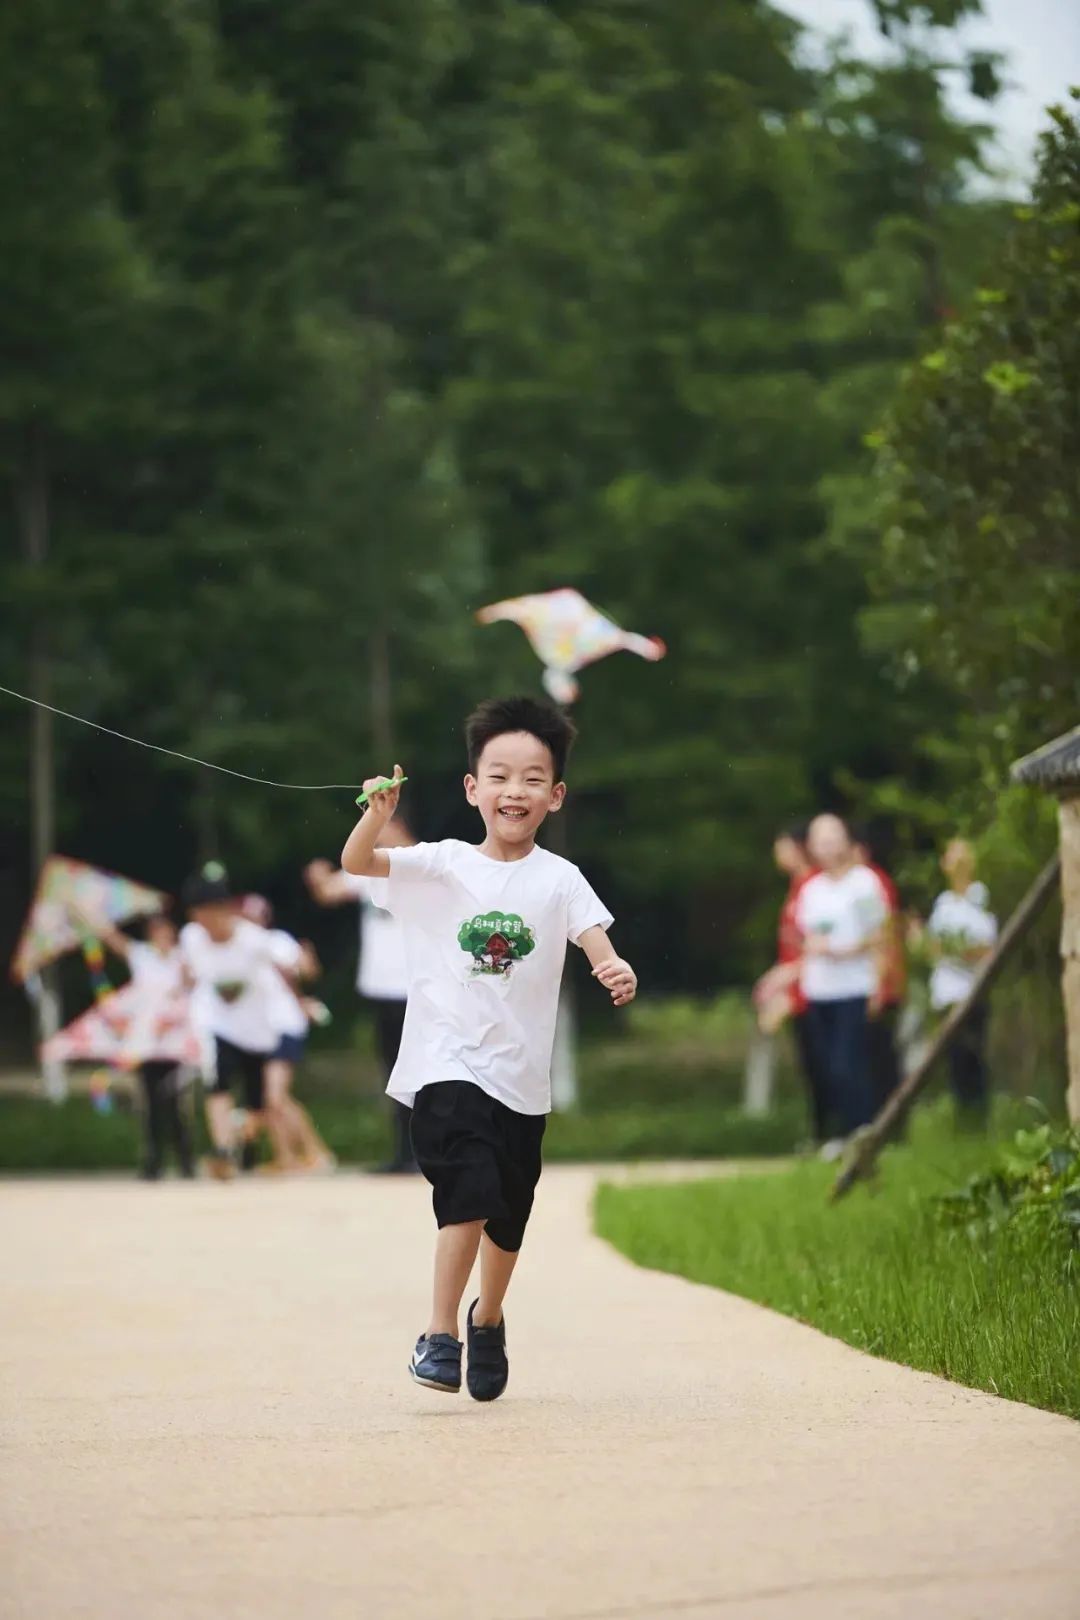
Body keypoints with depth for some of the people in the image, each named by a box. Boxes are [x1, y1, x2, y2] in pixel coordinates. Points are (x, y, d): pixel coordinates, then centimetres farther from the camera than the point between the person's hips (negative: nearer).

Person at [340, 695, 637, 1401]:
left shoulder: (559, 879, 2)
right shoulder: (443, 864, 1)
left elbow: (597, 943, -9)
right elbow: (357, 862, -8)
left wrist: (618, 972, -31)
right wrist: (380, 812, -28)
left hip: (521, 1075, 3)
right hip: (446, 1065, -3)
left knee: (508, 1221, 13)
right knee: (469, 1191, -22)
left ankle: (488, 1319, 40)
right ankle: (439, 1336, -17)